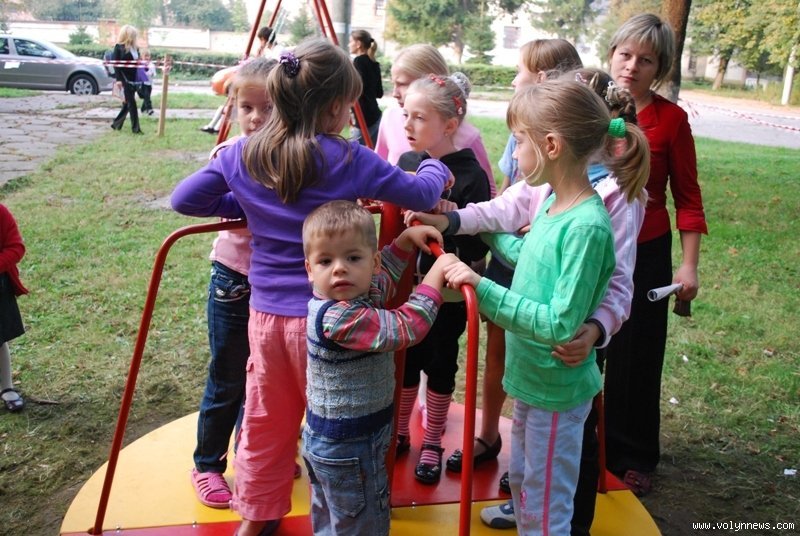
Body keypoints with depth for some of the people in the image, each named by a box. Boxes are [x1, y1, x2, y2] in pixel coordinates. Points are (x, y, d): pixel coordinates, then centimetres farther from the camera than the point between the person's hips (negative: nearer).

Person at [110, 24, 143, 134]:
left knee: (128, 103, 11)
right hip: (125, 79, -7)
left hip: (133, 78, 7)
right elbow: (116, 64, -10)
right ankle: (135, 128, -2)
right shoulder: (119, 47, -6)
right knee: (131, 103, -7)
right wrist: (118, 79, -17)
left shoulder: (134, 48, 13)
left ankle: (116, 123, 24)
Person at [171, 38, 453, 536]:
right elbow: (422, 195, -2)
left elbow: (183, 199, 9)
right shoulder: (351, 160, -13)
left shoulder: (242, 155, 0)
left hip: (266, 312, 5)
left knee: (266, 422, 20)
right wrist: (436, 168, 19)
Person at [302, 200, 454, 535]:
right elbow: (407, 328, -32)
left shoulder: (358, 293, -4)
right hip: (348, 447, -9)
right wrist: (438, 270, -25)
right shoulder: (338, 318, -32)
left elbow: (386, 274, 19)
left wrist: (406, 239, 6)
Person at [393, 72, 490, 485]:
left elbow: (478, 246, -18)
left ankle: (432, 443, 30)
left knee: (440, 364, 12)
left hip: (448, 290, -4)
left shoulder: (471, 175, -16)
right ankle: (399, 432, 37)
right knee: (404, 359, 16)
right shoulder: (406, 162, 0)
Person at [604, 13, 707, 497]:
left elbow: (687, 197, -3)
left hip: (645, 253, -2)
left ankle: (633, 457, 27)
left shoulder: (671, 119, -8)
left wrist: (690, 265, -7)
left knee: (637, 358, 9)